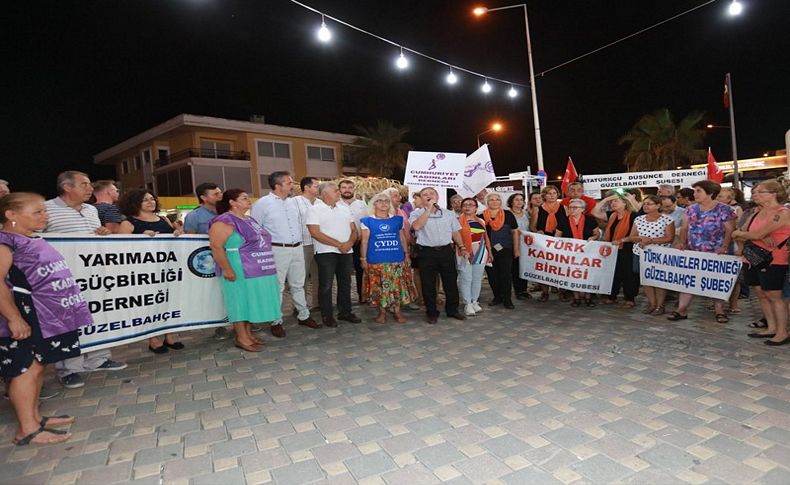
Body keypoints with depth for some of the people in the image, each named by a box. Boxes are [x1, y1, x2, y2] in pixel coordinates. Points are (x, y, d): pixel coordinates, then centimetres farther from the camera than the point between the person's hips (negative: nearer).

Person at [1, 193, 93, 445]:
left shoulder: (31, 240, 13)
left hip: (44, 316, 9)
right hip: (24, 318, -9)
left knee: (37, 366, 15)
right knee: (27, 368, -2)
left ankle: (35, 417, 28)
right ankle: (27, 430, 8)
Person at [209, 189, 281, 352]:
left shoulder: (249, 219, 15)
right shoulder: (224, 221, -13)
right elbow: (216, 247, -20)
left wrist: (267, 264, 18)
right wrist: (227, 270, -23)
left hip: (257, 271, 9)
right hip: (240, 272, -9)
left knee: (251, 302, 14)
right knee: (241, 302, 0)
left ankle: (248, 334, 25)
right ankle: (241, 338, 10)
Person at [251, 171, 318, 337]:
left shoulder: (293, 202, 11)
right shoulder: (262, 203, -7)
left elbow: (301, 222, 22)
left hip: (297, 248, 6)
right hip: (277, 250, -6)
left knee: (298, 285, 15)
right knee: (277, 287, 0)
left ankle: (304, 316, 27)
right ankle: (276, 322, 12)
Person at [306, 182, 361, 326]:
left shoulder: (344, 207, 11)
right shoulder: (315, 210, -6)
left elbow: (353, 229, 11)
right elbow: (315, 233, -16)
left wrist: (350, 242, -10)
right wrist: (339, 244, -17)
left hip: (346, 251, 5)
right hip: (326, 252, -5)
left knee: (345, 283, 12)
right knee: (326, 285, 1)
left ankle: (345, 312, 25)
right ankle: (327, 315, 14)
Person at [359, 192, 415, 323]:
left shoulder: (398, 220, 10)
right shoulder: (368, 221, 4)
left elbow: (403, 239, 14)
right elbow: (364, 241, 3)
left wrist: (406, 255, 11)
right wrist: (363, 258, -2)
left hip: (397, 260, 2)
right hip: (376, 261, -2)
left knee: (397, 285, 2)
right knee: (379, 286, 2)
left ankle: (397, 311, 13)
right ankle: (382, 312, 15)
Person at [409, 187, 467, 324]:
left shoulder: (449, 214, 11)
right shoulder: (416, 213, -1)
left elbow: (455, 232, 18)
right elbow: (416, 226, -22)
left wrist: (461, 247, 11)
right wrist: (428, 208, -18)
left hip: (446, 251, 3)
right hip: (427, 252, -3)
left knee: (451, 281, 10)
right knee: (428, 284, 3)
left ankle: (452, 309, 27)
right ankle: (432, 313, 17)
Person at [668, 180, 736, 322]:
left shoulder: (724, 209, -6)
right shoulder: (691, 209, 7)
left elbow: (729, 230, -8)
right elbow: (684, 227, 10)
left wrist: (724, 246, -20)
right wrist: (682, 242, -5)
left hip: (715, 254, -4)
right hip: (692, 252, 4)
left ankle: (719, 311, 17)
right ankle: (682, 310, 7)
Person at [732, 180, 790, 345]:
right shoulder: (757, 213, 11)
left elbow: (757, 234, -20)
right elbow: (741, 236, 5)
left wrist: (739, 233, -2)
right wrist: (761, 237, -14)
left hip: (773, 262, -8)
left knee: (774, 296, -2)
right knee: (762, 295, 11)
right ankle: (771, 328, 22)